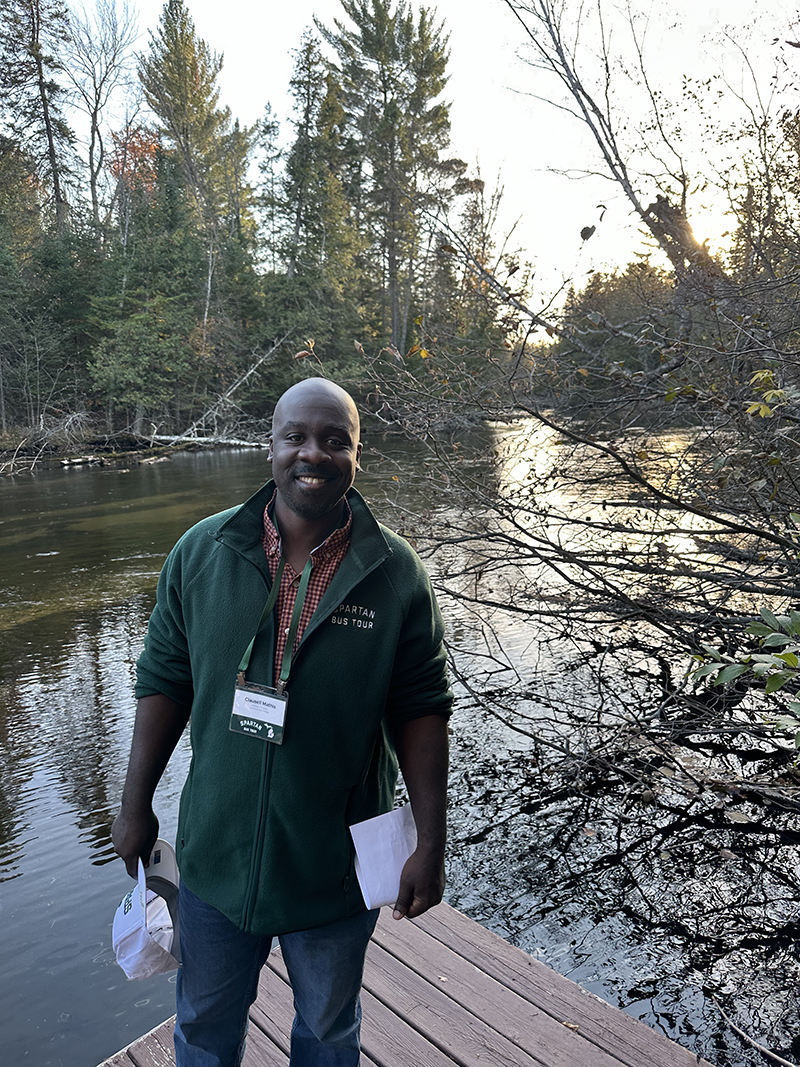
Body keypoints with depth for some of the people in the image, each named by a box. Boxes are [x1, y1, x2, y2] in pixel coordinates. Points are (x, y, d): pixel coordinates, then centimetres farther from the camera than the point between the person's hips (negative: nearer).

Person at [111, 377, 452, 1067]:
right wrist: (136, 804, 3)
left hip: (337, 869, -1)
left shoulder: (396, 572, -14)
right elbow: (165, 680, -1)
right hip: (215, 855, 2)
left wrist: (431, 843, -9)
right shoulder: (202, 551, -9)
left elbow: (422, 710, -10)